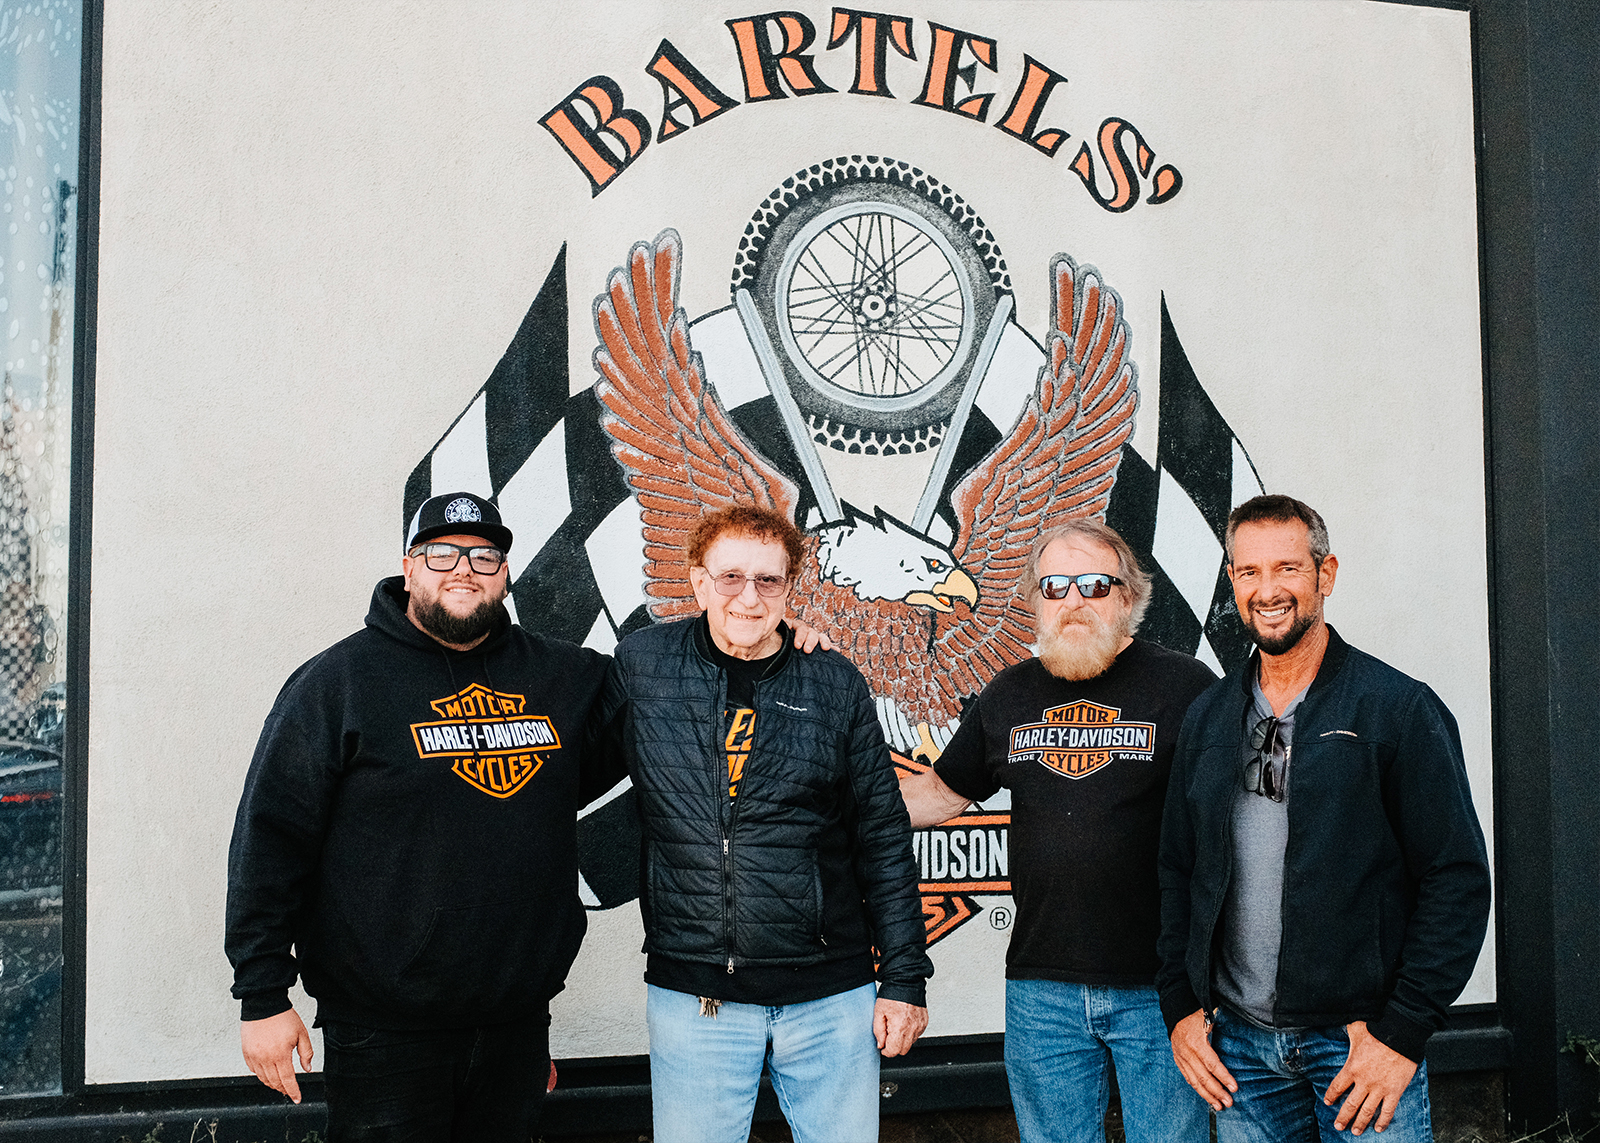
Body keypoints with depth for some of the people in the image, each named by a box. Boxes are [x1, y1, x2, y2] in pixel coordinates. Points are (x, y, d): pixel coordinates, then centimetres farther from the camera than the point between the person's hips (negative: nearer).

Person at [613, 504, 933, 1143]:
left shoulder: (836, 685, 2)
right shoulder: (640, 665, 1)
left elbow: (884, 840, 5)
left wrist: (905, 978, 3)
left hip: (832, 997, 1)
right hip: (692, 995, 0)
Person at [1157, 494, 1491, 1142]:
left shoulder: (1401, 710, -6)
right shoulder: (1207, 718, 8)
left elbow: (1458, 877, -8)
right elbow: (1178, 870, 14)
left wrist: (1404, 1029, -13)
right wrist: (1181, 1006, 5)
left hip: (1361, 1041, -4)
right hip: (1238, 1046, 4)